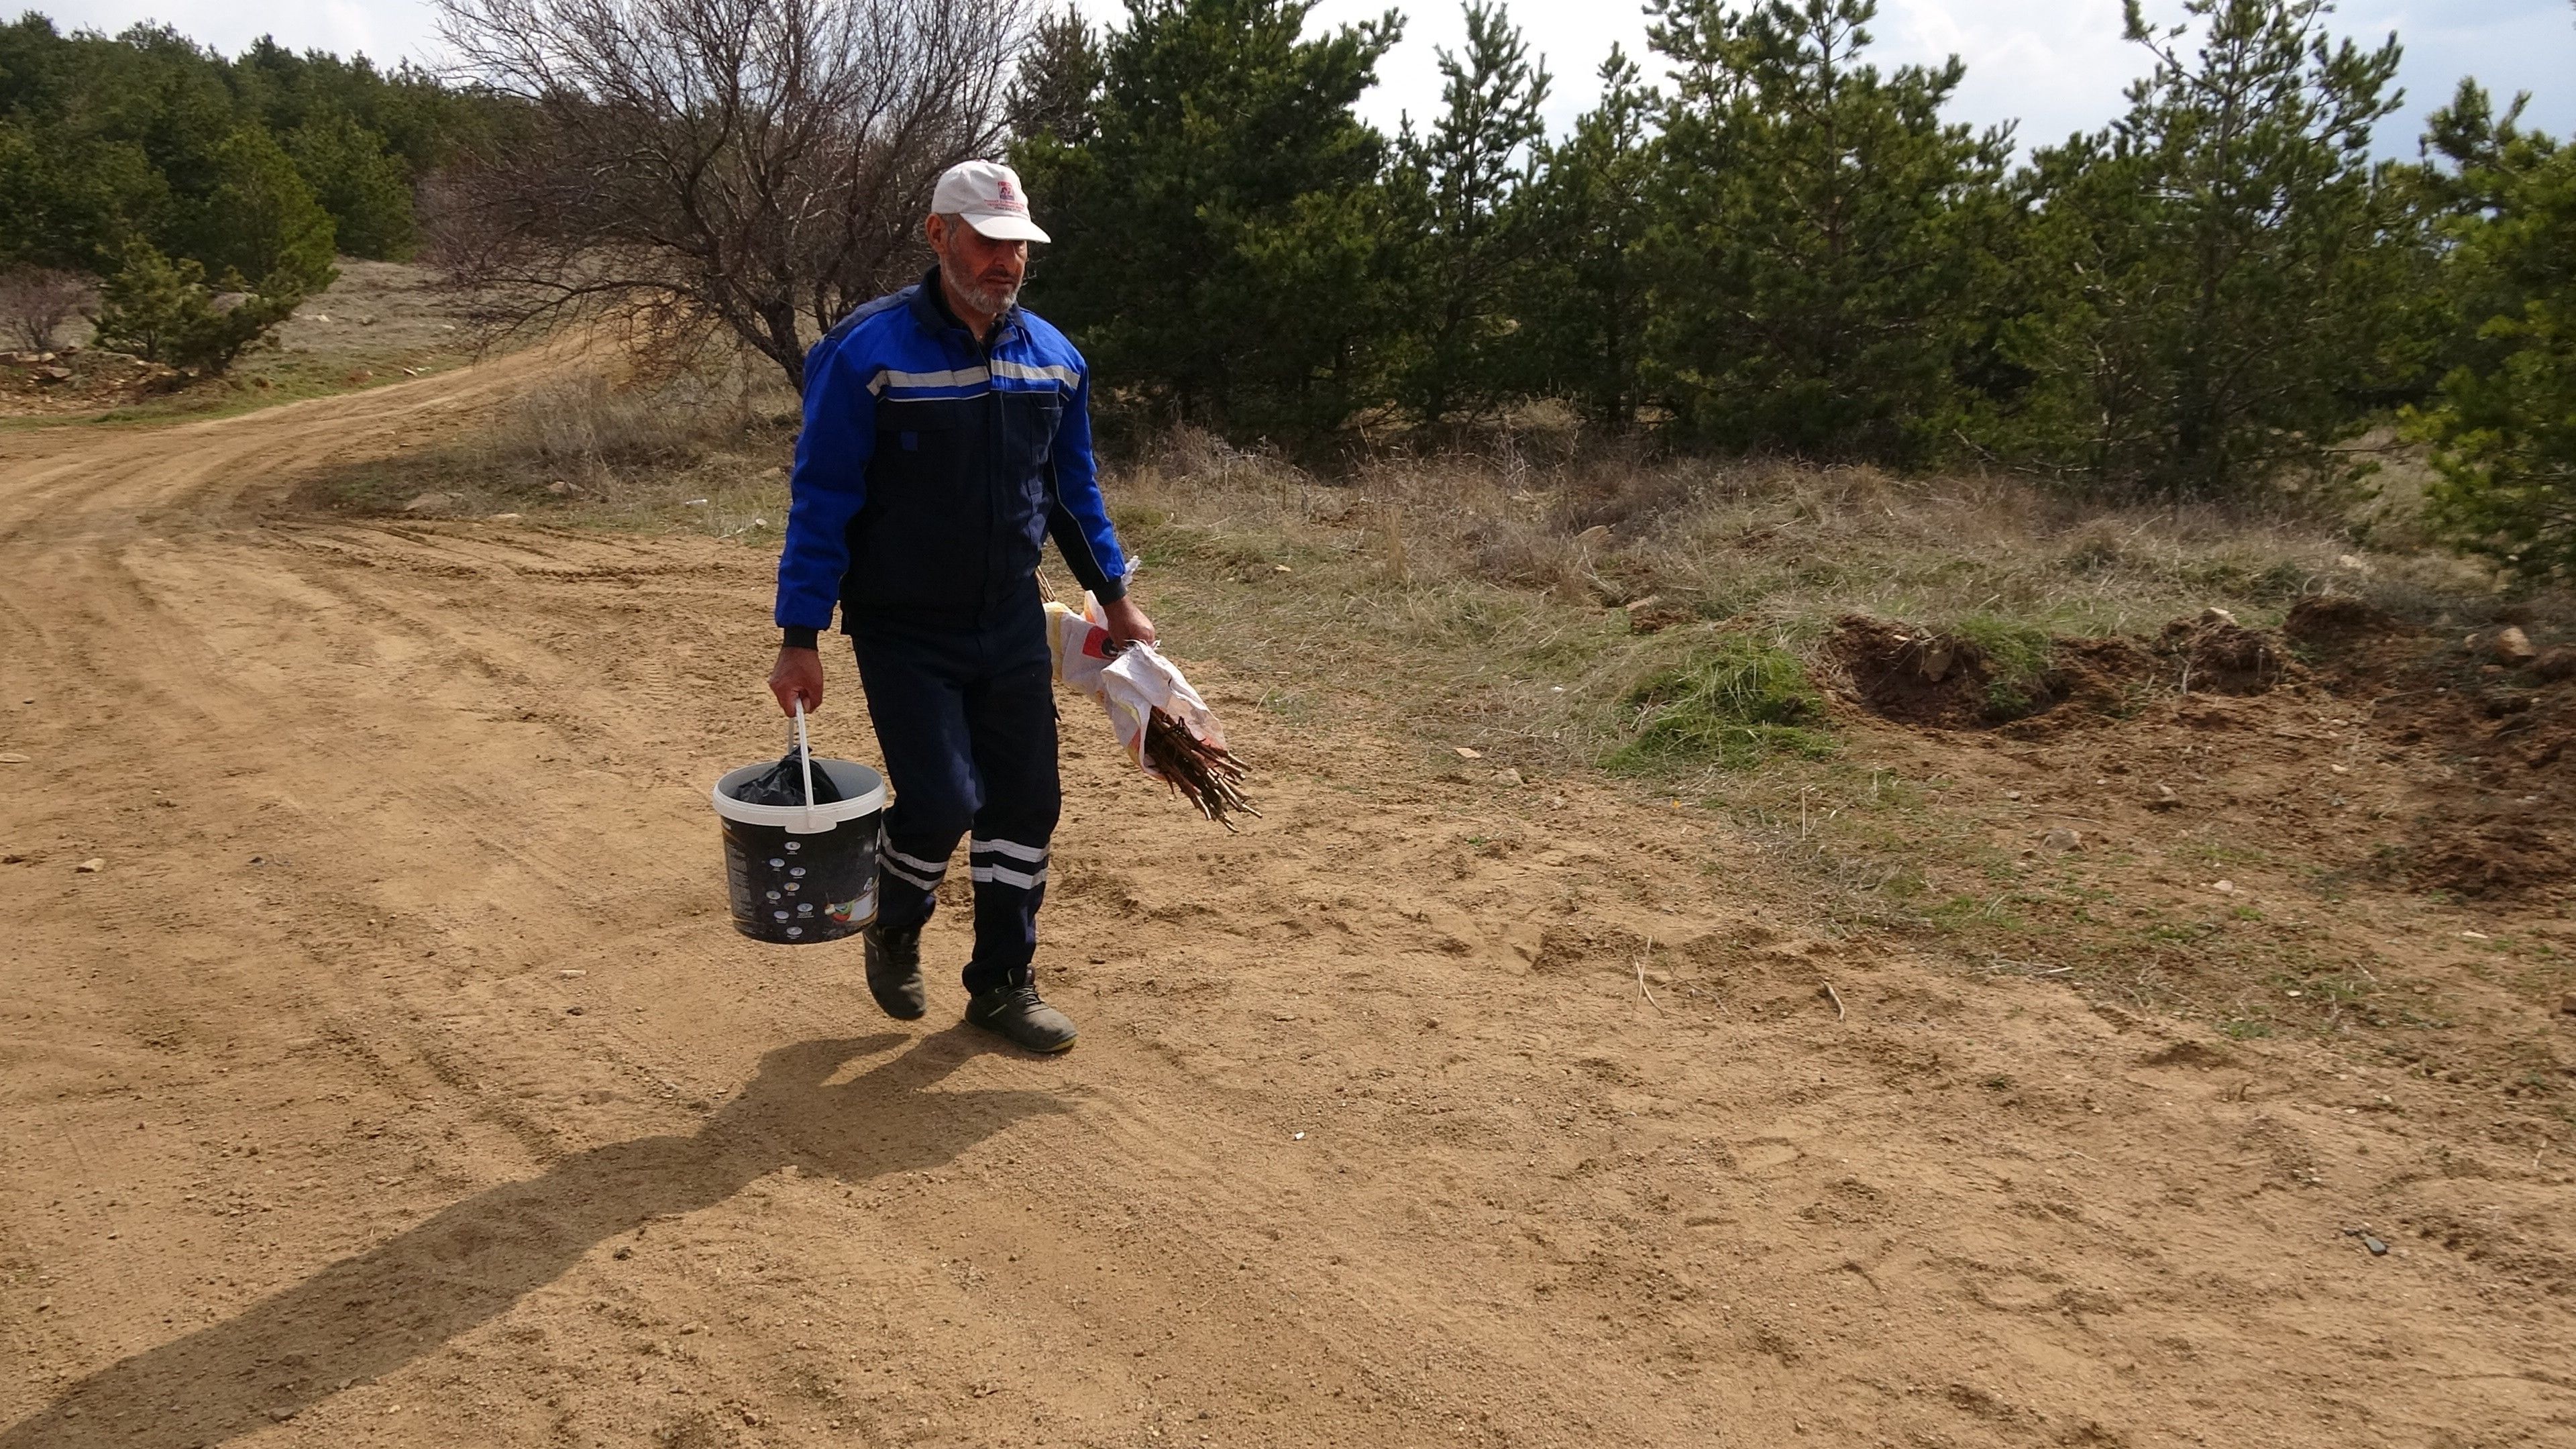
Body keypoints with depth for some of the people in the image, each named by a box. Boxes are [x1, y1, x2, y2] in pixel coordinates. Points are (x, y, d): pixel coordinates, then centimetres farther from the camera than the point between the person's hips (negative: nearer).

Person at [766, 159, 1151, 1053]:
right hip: (903, 632, -5)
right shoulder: (868, 352, -14)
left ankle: (1004, 984, 23)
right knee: (943, 799, -13)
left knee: (1025, 803, 5)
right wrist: (800, 639, -14)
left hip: (1011, 626, 5)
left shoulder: (1053, 358, 3)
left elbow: (1074, 489, 15)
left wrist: (1115, 596, 13)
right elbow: (821, 499, -12)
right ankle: (895, 932, 20)